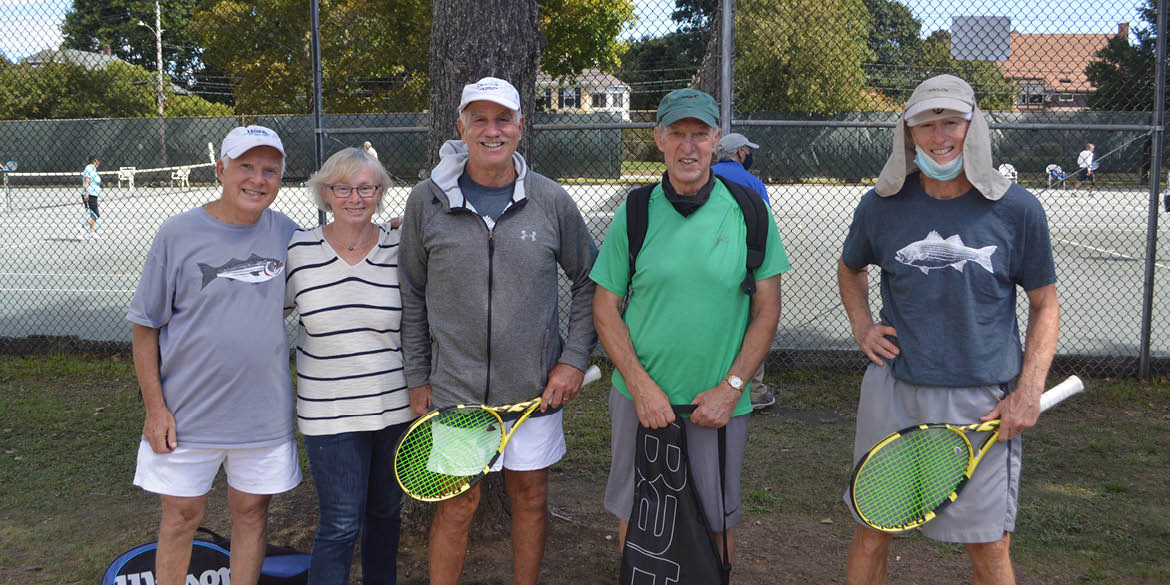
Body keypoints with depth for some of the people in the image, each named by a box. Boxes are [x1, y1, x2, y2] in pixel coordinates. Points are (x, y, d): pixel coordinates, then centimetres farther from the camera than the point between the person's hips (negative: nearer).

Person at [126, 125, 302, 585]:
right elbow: (145, 326, -4)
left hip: (264, 412, 2)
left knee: (251, 511, 13)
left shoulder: (286, 233, 0)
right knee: (182, 515, 10)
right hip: (187, 413, -2)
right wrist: (155, 407, -8)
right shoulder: (178, 234, -8)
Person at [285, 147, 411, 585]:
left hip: (396, 404, 2)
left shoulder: (401, 248, -3)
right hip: (329, 413, -2)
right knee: (339, 526, -2)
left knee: (386, 511, 19)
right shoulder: (297, 250, -5)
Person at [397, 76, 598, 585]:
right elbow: (411, 295, 4)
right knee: (456, 505, 6)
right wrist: (418, 377, 3)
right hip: (454, 387, -1)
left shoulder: (552, 201, -2)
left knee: (530, 496, 14)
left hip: (535, 386, 1)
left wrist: (574, 359, -2)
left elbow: (588, 281, 6)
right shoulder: (427, 201, -3)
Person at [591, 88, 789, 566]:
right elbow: (605, 308, 0)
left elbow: (767, 310, -1)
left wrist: (731, 388, -9)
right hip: (640, 395, 1)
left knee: (717, 522, 12)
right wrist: (641, 385, -10)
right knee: (635, 515, 14)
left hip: (720, 402, 0)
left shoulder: (748, 213, -3)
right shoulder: (635, 213, -2)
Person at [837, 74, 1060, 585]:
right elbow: (850, 268, 21)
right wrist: (861, 327, 5)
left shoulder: (1017, 209, -3)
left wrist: (1029, 392, -5)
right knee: (870, 533, 11)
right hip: (893, 393, 2)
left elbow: (1045, 305, 5)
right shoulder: (881, 206, 1)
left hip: (985, 404, -1)